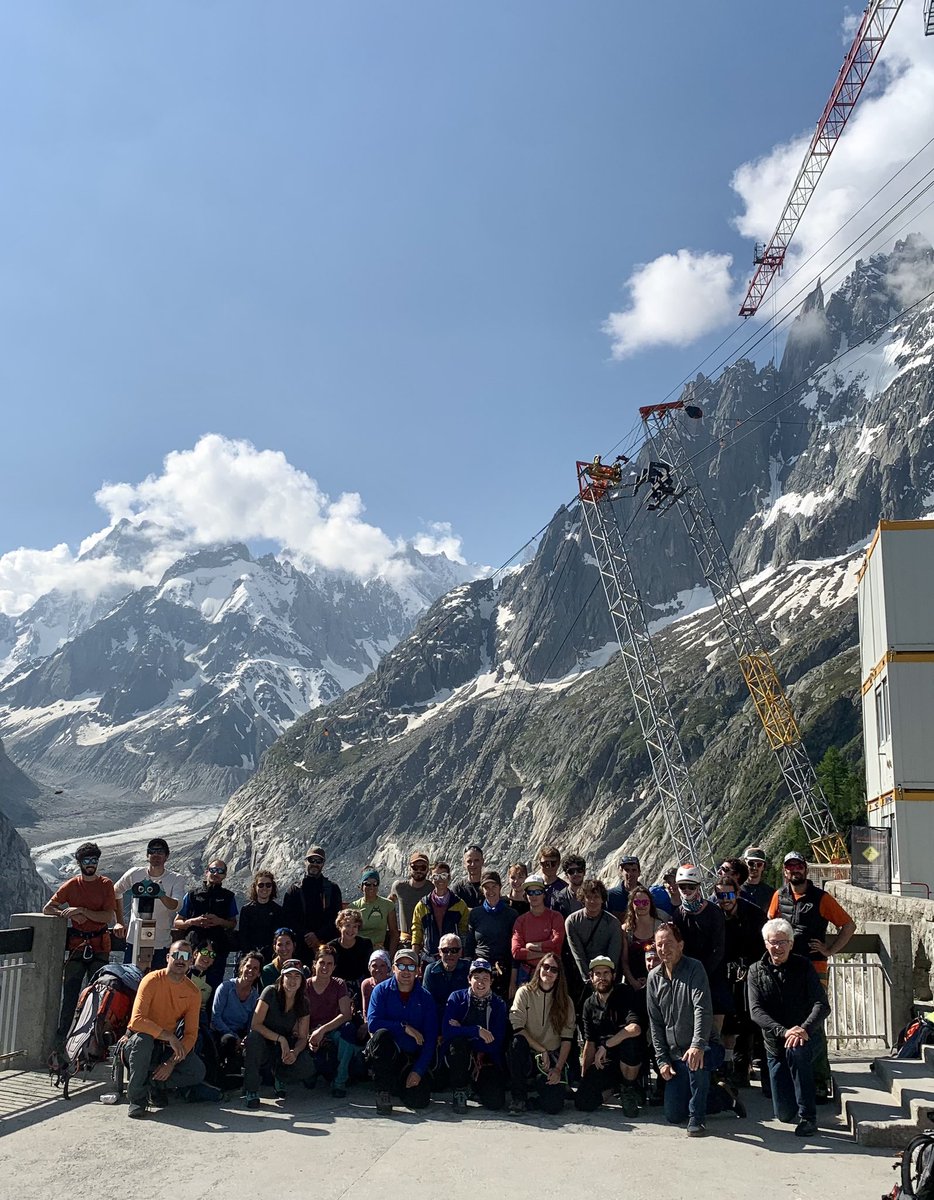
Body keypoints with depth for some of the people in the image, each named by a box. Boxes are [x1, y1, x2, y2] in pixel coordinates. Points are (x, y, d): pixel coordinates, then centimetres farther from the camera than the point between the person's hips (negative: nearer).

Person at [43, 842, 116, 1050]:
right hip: (77, 946, 1)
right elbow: (47, 909, 7)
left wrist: (82, 911, -17)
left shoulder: (106, 884, 2)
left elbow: (109, 917, -7)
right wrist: (70, 914, -9)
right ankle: (61, 1038, 3)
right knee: (69, 995, -3)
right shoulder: (71, 885, 5)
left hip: (100, 948, 0)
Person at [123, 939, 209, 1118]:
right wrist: (169, 1036, -34)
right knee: (142, 1040, -39)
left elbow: (191, 1034, -6)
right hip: (140, 1042, -3)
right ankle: (137, 1098, -20)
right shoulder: (152, 981, -17)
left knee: (198, 1072, -20)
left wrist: (172, 1062, -20)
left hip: (167, 1048, 3)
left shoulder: (193, 993, -5)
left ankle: (154, 1083, 3)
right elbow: (137, 1020, -28)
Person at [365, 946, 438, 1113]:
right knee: (381, 1035, -34)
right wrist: (404, 1027, -20)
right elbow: (372, 1023, -16)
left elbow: (430, 1039, -3)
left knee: (420, 1100, -18)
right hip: (384, 1053, -2)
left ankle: (400, 1083, 18)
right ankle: (383, 1090, -19)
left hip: (412, 1058, 2)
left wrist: (418, 1071, -13)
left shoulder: (425, 998, 1)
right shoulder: (382, 990, -2)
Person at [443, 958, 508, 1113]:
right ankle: (459, 1092, -12)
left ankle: (476, 1086, 17)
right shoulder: (457, 998, -5)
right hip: (458, 1054, -1)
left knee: (496, 1102, -21)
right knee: (458, 1041, -36)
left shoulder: (498, 1004, -1)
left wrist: (462, 1029, -16)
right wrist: (477, 1031, -24)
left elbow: (496, 1043, -10)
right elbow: (447, 1031, -18)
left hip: (486, 1059, 1)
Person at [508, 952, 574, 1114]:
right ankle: (519, 1097, -17)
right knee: (517, 1042, -35)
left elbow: (567, 1038, 0)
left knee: (553, 1106, -22)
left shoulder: (565, 1001, 5)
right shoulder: (525, 993, -1)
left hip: (553, 1057, 1)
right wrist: (542, 1051, -15)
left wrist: (558, 1069, -12)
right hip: (528, 1056, -1)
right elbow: (517, 1028, -12)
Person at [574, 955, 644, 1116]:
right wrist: (584, 1078, 2)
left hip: (631, 1060, -4)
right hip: (605, 1062, 4)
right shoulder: (589, 1004, 6)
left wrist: (605, 1046, -21)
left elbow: (635, 1028, -28)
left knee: (630, 1041, -38)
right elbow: (590, 1042, 9)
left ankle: (629, 1090, -12)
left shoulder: (625, 993, -11)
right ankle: (613, 1085, 15)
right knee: (583, 1102, -15)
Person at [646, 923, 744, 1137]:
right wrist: (662, 1060, 0)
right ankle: (723, 1096, 25)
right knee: (673, 1116, 3)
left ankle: (697, 1117, -17)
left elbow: (703, 1010, -24)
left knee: (696, 1060, -40)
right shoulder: (654, 977, 4)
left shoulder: (694, 969, -11)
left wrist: (698, 1045, -37)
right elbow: (655, 1022, 7)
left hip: (704, 1049, -6)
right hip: (675, 1055, 6)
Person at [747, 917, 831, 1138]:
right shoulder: (756, 972, -3)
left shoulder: (803, 967, -7)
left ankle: (808, 1117, -24)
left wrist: (805, 1029, -36)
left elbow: (822, 1005, -17)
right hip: (775, 1045, 2)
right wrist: (784, 1031, -30)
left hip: (807, 1038, -2)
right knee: (784, 1114, 2)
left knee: (796, 1050, -38)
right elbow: (756, 1011, -13)